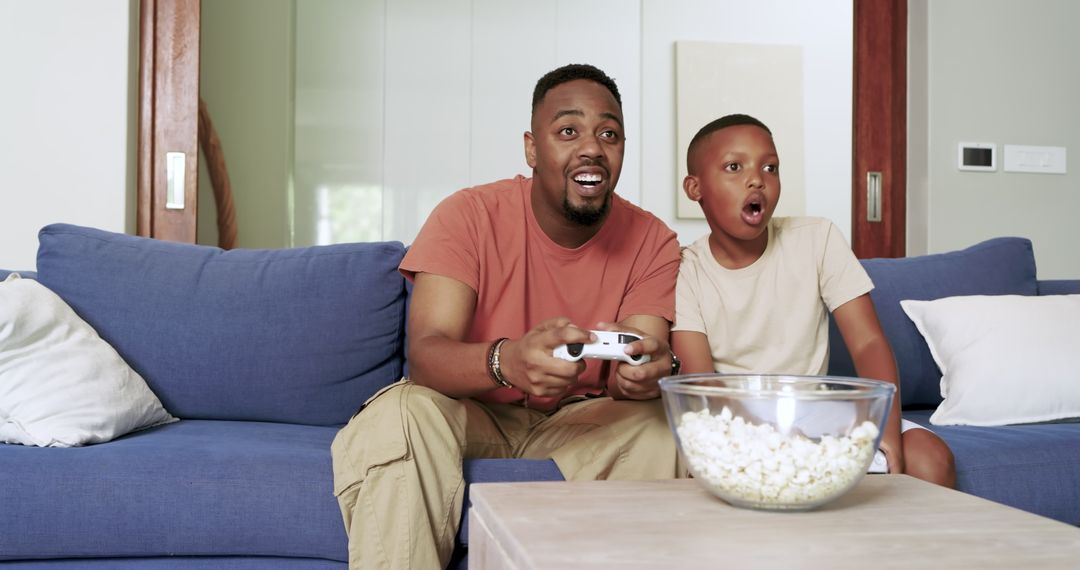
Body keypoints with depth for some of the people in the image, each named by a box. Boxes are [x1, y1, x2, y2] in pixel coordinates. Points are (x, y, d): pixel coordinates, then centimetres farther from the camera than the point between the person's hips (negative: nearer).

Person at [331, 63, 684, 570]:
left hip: (580, 419, 2)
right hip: (472, 412, -2)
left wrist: (645, 369, -44)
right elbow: (425, 352, -27)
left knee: (664, 426, -26)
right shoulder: (469, 215, -16)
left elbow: (639, 370, -17)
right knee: (400, 415, -32)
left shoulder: (652, 243, -8)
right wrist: (508, 361, -50)